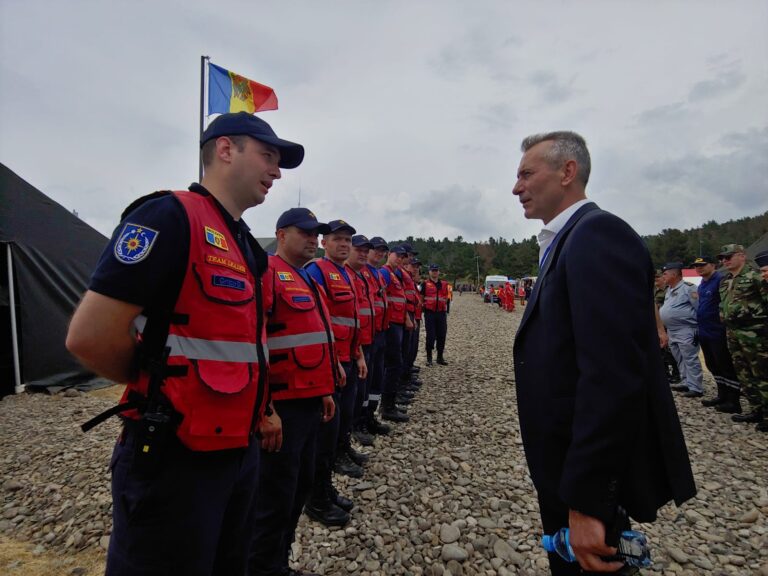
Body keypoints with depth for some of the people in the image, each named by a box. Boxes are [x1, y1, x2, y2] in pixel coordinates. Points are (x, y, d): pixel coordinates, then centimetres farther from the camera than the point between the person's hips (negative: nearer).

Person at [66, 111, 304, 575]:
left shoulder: (246, 246, 11)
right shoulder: (169, 216, -16)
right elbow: (90, 336, -22)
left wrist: (260, 407, 14)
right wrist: (160, 383, -6)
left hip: (241, 449, 9)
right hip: (174, 458, -8)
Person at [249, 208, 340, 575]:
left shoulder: (307, 279, 17)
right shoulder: (267, 273, -13)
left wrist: (324, 390, 20)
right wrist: (264, 408, -22)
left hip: (309, 401, 10)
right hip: (283, 406, -10)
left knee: (301, 484, 21)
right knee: (276, 496, 5)